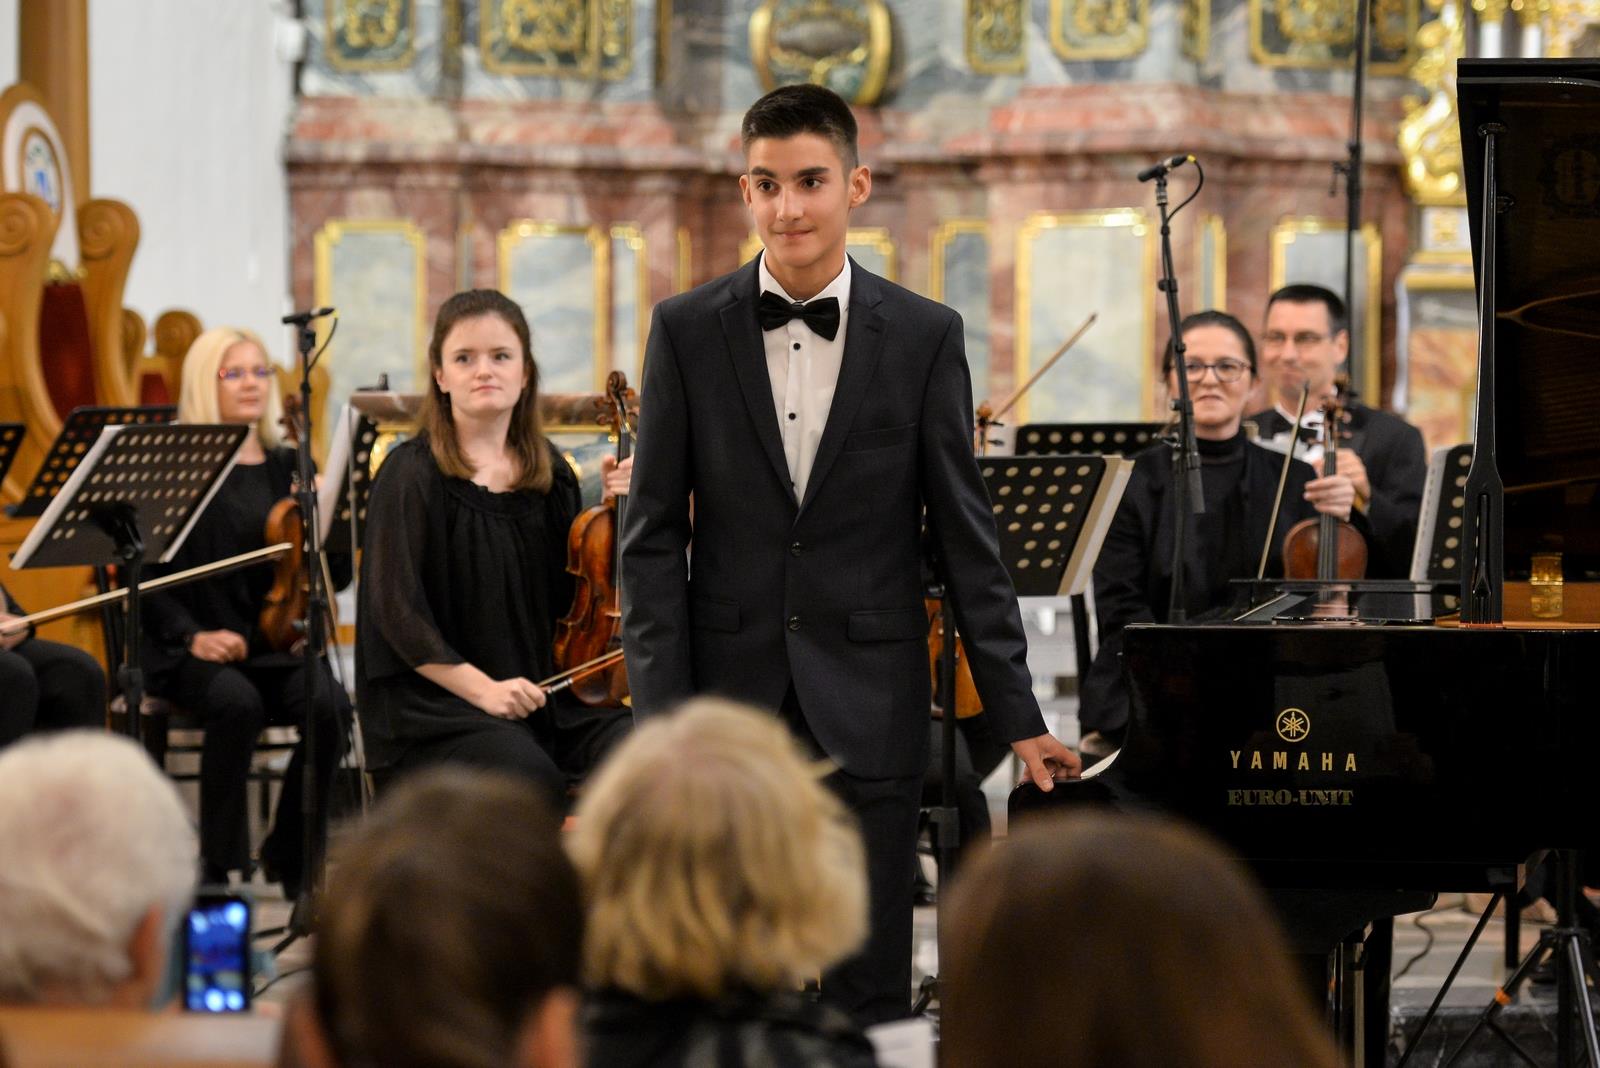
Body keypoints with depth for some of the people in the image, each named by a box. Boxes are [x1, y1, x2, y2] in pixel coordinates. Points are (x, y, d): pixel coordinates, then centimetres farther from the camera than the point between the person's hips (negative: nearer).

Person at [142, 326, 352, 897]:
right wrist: (191, 635, -17)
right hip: (196, 648, -3)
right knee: (238, 703, -36)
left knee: (330, 704, -28)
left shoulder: (289, 468, 14)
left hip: (277, 643, 3)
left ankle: (290, 853, -8)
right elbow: (147, 574, -2)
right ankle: (221, 861, -21)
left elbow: (338, 573, 12)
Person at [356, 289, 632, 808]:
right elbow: (397, 611, -9)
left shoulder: (550, 473, 12)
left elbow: (577, 598, 14)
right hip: (435, 707, -5)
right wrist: (481, 688, -19)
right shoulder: (413, 474, -3)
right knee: (533, 777, -35)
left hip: (543, 692, 5)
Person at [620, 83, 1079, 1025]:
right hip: (732, 693, 0)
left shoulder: (924, 336, 0)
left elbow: (966, 537, 2)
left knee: (870, 985, 3)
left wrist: (1019, 716, -1)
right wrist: (663, 712, -7)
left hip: (870, 706, 0)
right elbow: (654, 537, 1)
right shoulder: (687, 331, 2)